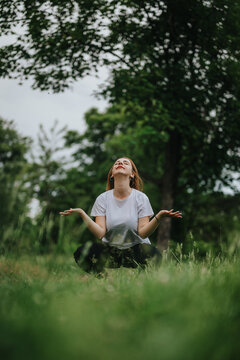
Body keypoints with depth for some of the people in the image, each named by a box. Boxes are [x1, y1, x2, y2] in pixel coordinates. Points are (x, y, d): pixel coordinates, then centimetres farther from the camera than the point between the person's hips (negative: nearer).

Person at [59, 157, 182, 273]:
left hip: (136, 247, 0)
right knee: (81, 253, -29)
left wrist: (159, 216, -27)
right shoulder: (103, 199, 2)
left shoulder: (141, 198, -1)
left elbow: (143, 233, -10)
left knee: (153, 256, -35)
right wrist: (82, 214, -20)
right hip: (110, 250, 1)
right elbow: (100, 233, -9)